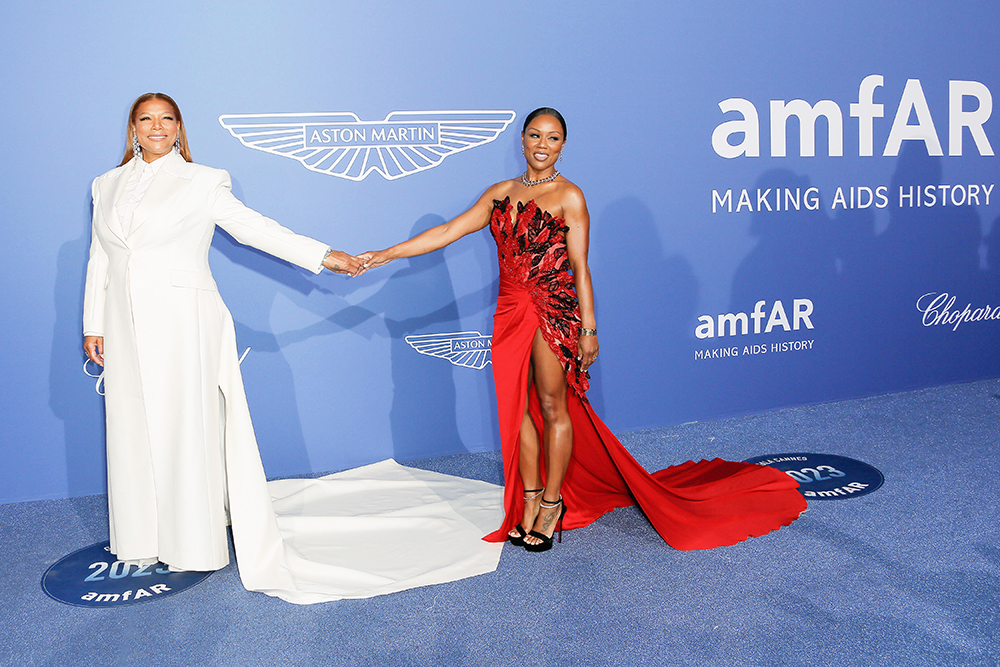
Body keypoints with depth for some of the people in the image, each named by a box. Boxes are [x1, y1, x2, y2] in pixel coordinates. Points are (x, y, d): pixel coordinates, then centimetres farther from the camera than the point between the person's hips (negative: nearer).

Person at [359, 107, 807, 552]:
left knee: (552, 407, 2)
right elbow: (448, 232, 8)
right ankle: (529, 500, 21)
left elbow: (580, 269, -6)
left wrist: (588, 329, -9)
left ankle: (552, 502, 16)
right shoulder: (501, 193, 10)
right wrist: (386, 254, 4)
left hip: (554, 311, -5)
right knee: (516, 408, 8)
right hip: (510, 311, 5)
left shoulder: (569, 197, -3)